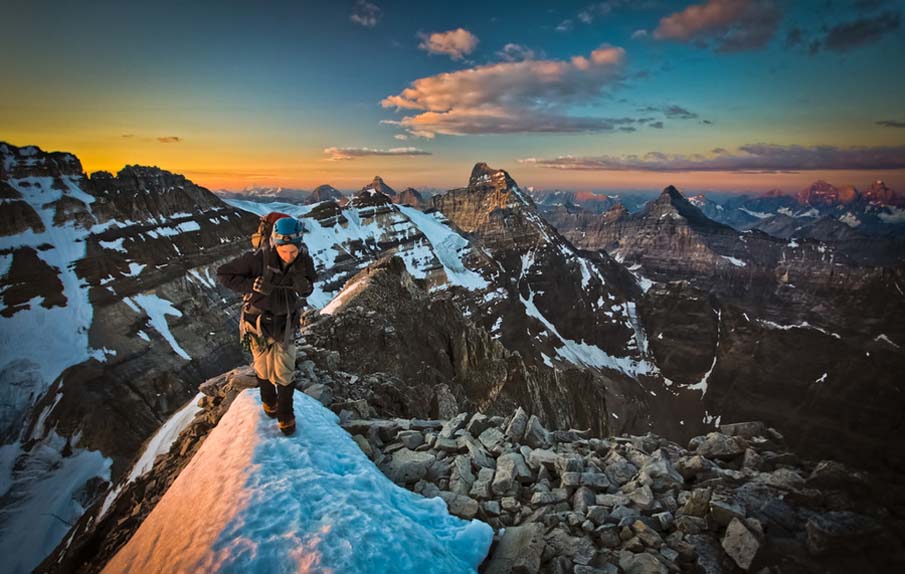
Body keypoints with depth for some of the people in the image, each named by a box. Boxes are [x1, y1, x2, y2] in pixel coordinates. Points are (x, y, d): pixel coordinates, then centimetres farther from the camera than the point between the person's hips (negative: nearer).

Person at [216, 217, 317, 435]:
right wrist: (253, 285, -32)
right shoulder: (258, 258, -29)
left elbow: (308, 288, -2)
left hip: (285, 323, 2)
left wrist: (304, 287, -27)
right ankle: (269, 401, 46)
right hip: (258, 321, -1)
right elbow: (223, 274, -19)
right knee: (264, 368, 16)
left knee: (284, 372, 4)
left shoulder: (305, 261, -19)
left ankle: (285, 415, 26)